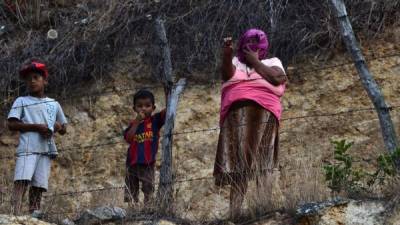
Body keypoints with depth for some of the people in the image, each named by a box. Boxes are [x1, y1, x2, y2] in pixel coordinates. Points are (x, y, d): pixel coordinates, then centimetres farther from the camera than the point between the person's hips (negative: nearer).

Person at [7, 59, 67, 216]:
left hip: (46, 149, 4)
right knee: (21, 182, -21)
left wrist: (59, 126, 2)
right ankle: (16, 215, -33)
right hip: (27, 148, -4)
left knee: (38, 186, -2)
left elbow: (64, 130, 28)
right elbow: (11, 124, -1)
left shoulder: (54, 104, 22)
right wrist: (36, 127, -11)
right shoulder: (21, 101, 11)